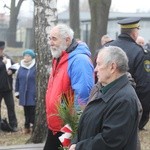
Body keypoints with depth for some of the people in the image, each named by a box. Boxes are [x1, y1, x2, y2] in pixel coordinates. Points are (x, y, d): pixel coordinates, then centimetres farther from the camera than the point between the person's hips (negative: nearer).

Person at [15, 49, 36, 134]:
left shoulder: (35, 68, -7)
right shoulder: (21, 68, 11)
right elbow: (17, 80, 16)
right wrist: (17, 92, 13)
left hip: (33, 95, -5)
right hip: (24, 94, 5)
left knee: (33, 112, -5)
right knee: (26, 112, 11)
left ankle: (33, 126, 0)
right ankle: (27, 127, 17)